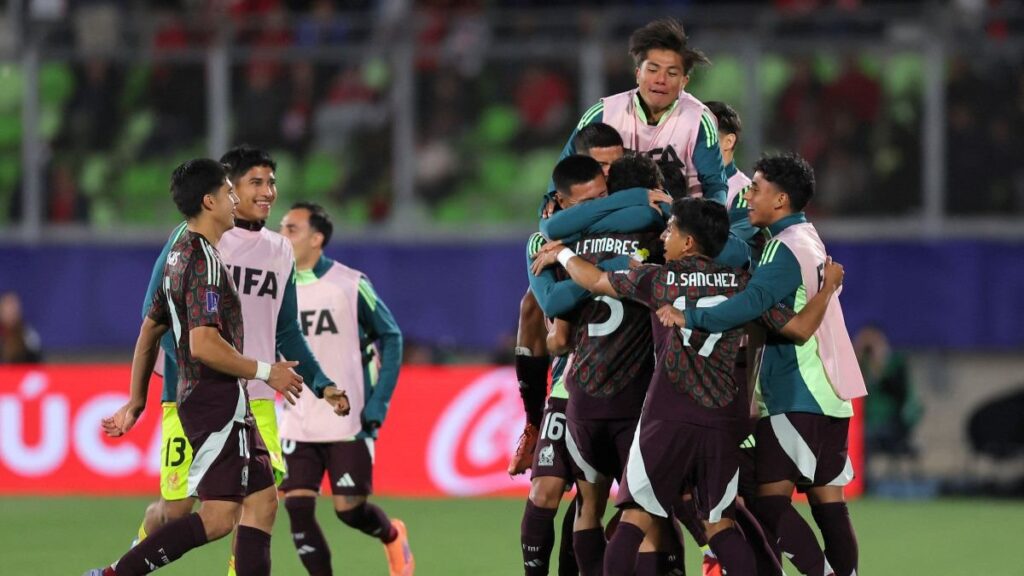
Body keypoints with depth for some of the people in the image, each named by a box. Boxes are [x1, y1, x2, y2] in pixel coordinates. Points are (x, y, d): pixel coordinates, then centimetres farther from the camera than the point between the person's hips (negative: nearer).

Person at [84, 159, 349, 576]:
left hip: (198, 397, 10)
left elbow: (150, 329, 20)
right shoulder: (205, 261, -16)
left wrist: (136, 402, 25)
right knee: (218, 517, -12)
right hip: (218, 400, -10)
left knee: (261, 502, 10)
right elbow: (204, 344, -24)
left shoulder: (180, 255, 14)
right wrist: (265, 372, -13)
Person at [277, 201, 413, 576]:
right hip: (297, 427, 3)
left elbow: (390, 337, 3)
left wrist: (378, 404, -3)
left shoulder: (351, 285, -6)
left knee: (350, 509, -3)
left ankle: (393, 536, 31)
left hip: (349, 423, -3)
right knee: (297, 507, -9)